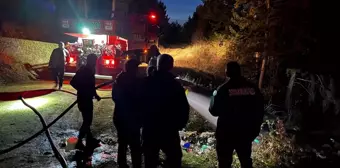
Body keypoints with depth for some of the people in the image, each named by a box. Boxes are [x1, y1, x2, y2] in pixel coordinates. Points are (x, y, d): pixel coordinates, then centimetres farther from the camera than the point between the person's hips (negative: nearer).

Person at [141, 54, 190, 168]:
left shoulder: (147, 82, -4)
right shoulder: (175, 84, -10)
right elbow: (184, 108, -9)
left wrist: (142, 122, 14)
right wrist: (179, 125, 6)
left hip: (149, 129, 3)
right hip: (169, 130, -2)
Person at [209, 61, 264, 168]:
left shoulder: (223, 89, -14)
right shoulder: (253, 88, -2)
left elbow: (214, 111, -9)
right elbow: (260, 111, 4)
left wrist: (215, 96, 8)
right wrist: (255, 129, 16)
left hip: (226, 133, -4)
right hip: (246, 132, 4)